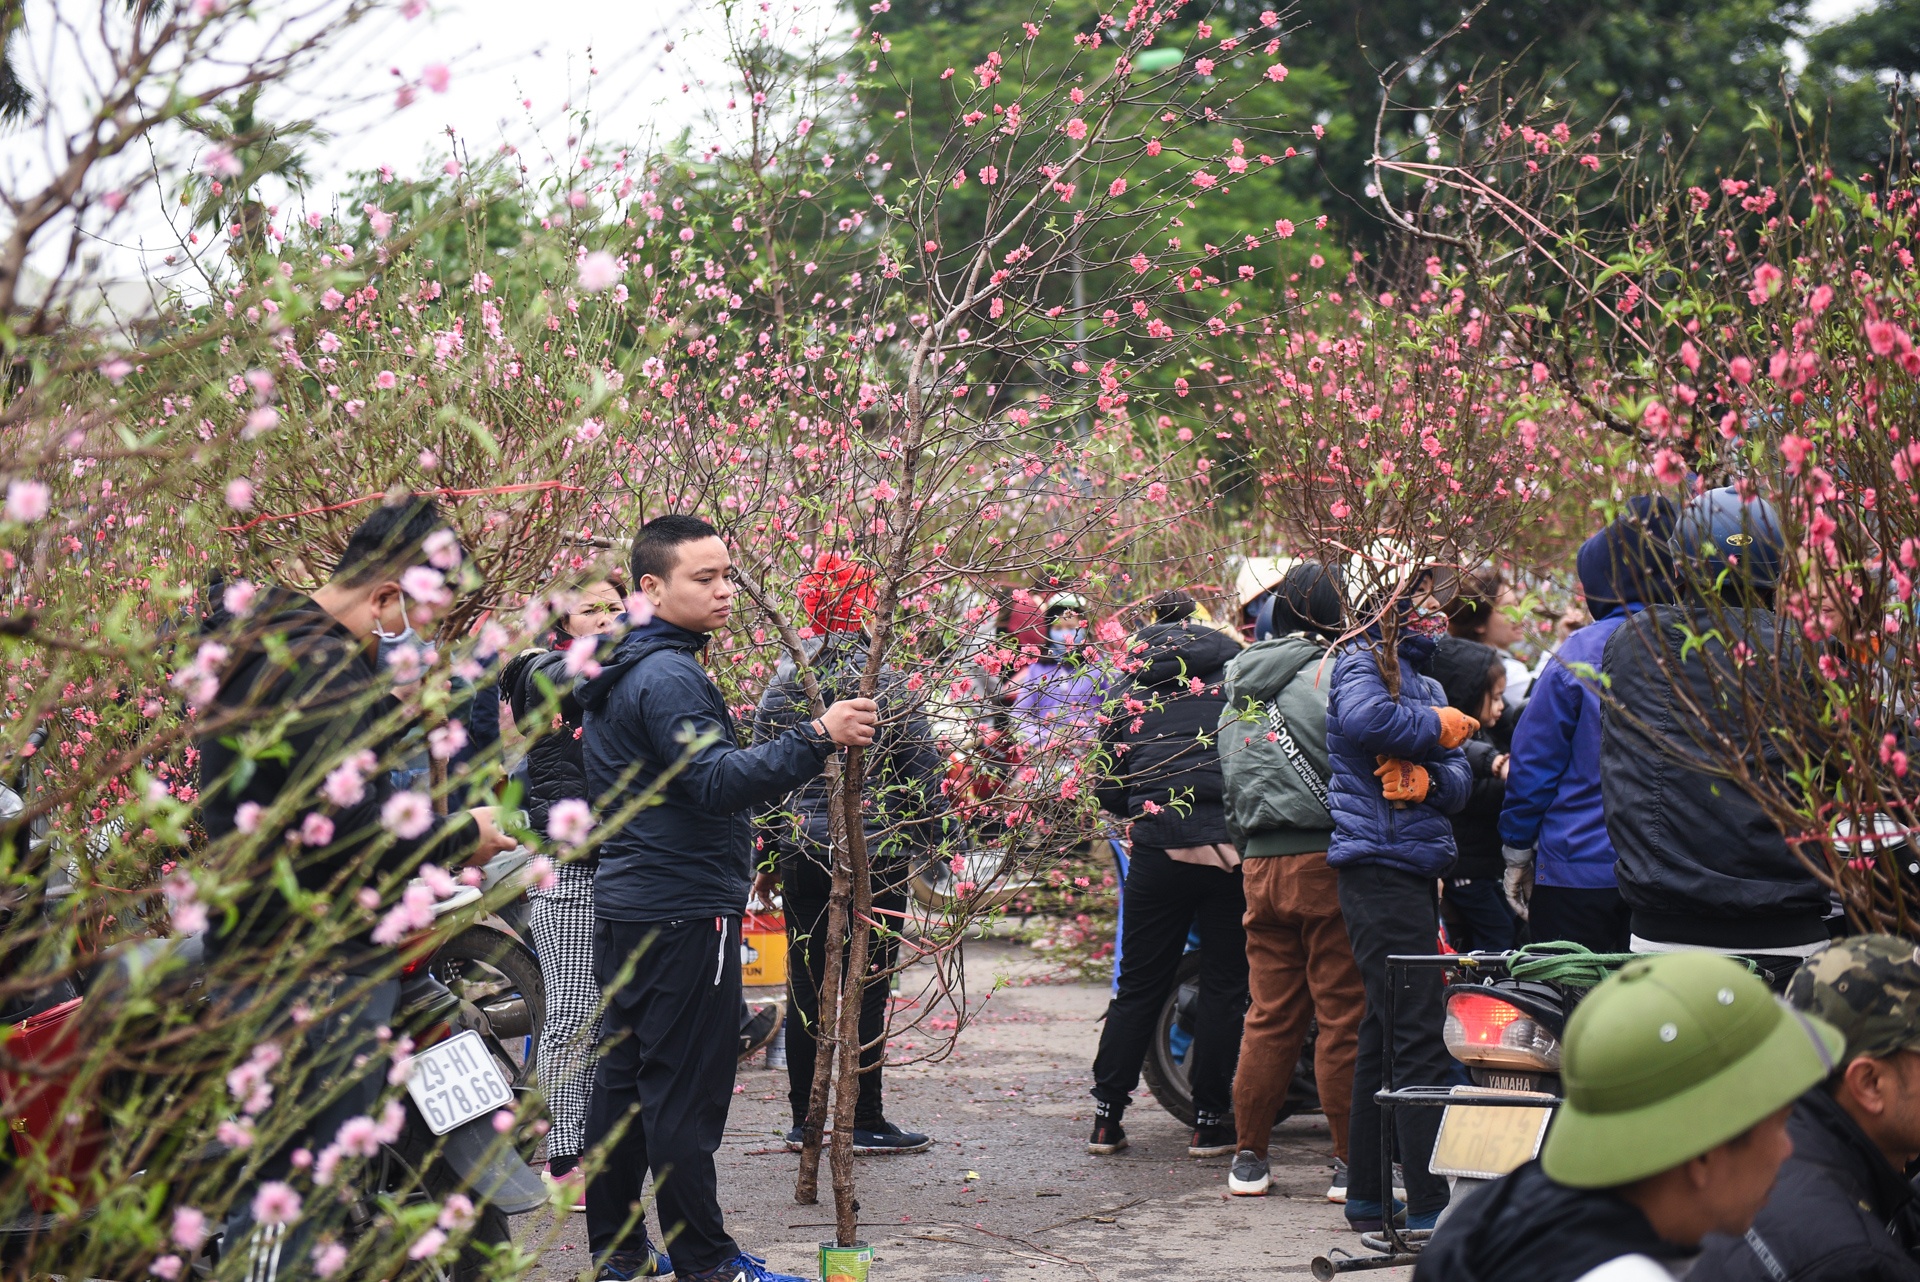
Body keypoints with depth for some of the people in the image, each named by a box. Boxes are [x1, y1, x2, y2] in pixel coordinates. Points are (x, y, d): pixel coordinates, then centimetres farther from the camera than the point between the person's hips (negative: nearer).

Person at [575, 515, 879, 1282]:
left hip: (624, 901, 10)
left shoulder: (615, 677, 16)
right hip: (685, 909, -10)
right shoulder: (668, 677, -17)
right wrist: (817, 739, -33)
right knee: (686, 1089, -6)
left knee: (623, 1076, 12)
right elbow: (718, 782, -28)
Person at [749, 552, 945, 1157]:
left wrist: (767, 856, 15)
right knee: (867, 987, 2)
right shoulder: (889, 683, -7)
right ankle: (865, 1122, 6)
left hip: (803, 853, 3)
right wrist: (929, 839, 6)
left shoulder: (782, 686, 2)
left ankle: (804, 1121, 14)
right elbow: (921, 770, -5)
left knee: (807, 988, 9)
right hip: (878, 852, -3)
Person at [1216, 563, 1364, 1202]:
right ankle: (1352, 1162, 2)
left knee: (1270, 1016, 12)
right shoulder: (1332, 670, -7)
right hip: (1327, 859, -6)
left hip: (1259, 862, 7)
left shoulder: (1239, 686, 15)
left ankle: (1248, 1157, 15)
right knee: (1344, 1016, -1)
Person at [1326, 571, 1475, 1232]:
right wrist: (1438, 729, -11)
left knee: (1385, 1038, 14)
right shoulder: (1364, 659, -4)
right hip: (1380, 862, -10)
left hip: (1411, 866, 10)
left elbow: (1460, 776, 10)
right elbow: (1364, 718, -28)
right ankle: (1430, 1203, -14)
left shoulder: (1424, 679, 22)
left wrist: (1427, 775, -13)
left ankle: (1367, 1196, 22)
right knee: (1418, 1038, -13)